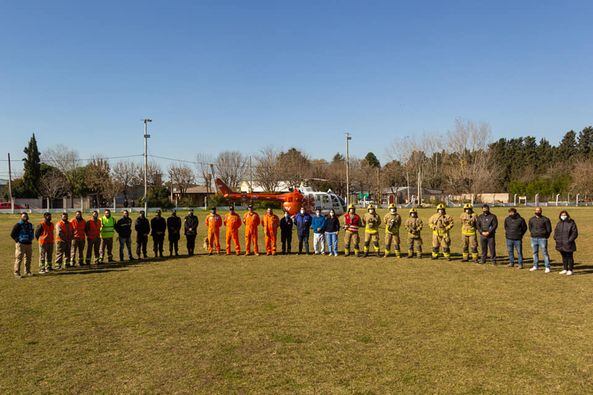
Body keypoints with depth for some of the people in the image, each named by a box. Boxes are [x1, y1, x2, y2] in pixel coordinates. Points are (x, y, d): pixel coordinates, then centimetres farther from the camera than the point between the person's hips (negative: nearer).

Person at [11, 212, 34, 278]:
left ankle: (27, 271, 22)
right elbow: (12, 234, -8)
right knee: (19, 259, -6)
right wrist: (17, 240, -9)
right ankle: (17, 273, -1)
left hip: (29, 244, 7)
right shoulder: (18, 225, -7)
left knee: (28, 258, 11)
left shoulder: (30, 225, 13)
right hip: (20, 244, -6)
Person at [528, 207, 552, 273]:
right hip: (533, 238, 5)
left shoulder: (545, 219, -4)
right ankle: (535, 266, 20)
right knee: (535, 252, 11)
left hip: (542, 238, -5)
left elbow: (549, 229, 0)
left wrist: (545, 236, 0)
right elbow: (529, 227, 24)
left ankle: (547, 267, 0)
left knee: (545, 253, -4)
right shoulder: (531, 219, 9)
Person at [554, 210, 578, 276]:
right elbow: (556, 231, 19)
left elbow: (575, 233, -10)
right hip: (561, 244, 6)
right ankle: (565, 269, 22)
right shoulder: (559, 223, 10)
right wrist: (556, 238, 4)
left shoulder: (571, 223, -7)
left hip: (568, 244, -6)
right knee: (564, 257, 14)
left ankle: (570, 270, 9)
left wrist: (570, 240, -17)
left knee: (569, 257, 0)